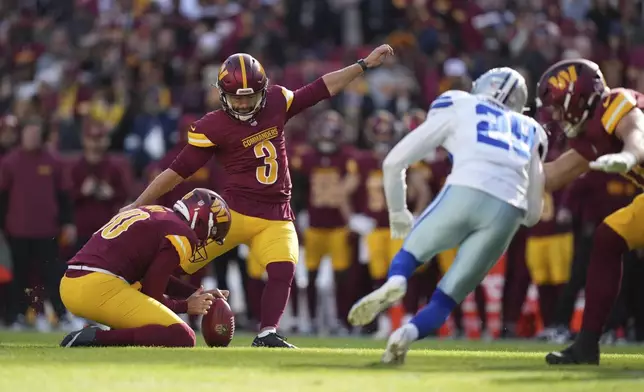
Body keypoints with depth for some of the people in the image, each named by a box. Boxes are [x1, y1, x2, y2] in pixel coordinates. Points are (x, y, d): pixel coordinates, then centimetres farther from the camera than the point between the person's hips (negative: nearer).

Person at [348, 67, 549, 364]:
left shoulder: (458, 109, 25)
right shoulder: (531, 132, 34)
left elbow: (394, 162, 23)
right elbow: (532, 214, 31)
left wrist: (397, 212, 37)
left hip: (465, 193, -2)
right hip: (507, 214, 3)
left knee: (412, 249, 20)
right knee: (448, 297, 11)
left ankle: (394, 283, -13)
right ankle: (408, 332, -18)